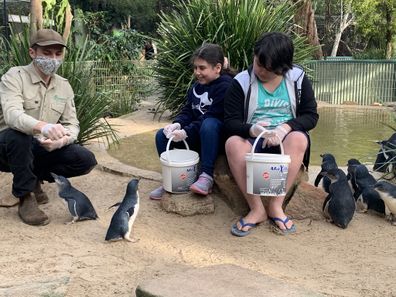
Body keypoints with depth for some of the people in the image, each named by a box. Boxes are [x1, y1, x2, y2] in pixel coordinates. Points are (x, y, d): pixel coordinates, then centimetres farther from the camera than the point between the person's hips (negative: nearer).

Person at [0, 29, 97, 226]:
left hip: (43, 149, 5)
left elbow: (72, 124, 0)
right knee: (17, 134, -38)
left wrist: (62, 140, -27)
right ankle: (26, 198, -20)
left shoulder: (64, 86, 4)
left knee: (86, 160, -14)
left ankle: (34, 177, 9)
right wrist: (43, 127, -53)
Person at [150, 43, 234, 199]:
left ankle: (207, 176, -32)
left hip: (218, 136, -7)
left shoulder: (226, 86, -16)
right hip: (198, 136, 8)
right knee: (162, 135, -6)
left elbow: (212, 117, -24)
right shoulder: (196, 86, 11)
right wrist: (177, 124, -16)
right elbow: (187, 111, 6)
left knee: (209, 125, -39)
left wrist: (186, 133, -28)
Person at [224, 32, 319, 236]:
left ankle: (276, 206, -26)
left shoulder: (298, 78, 1)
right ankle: (257, 209, -27)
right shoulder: (242, 82, -2)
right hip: (252, 139, 0)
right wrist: (251, 130, -29)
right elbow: (230, 122, -6)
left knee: (299, 139, -34)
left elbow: (311, 115, -2)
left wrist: (285, 127, -22)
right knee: (233, 143, -33)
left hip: (286, 139, 0)